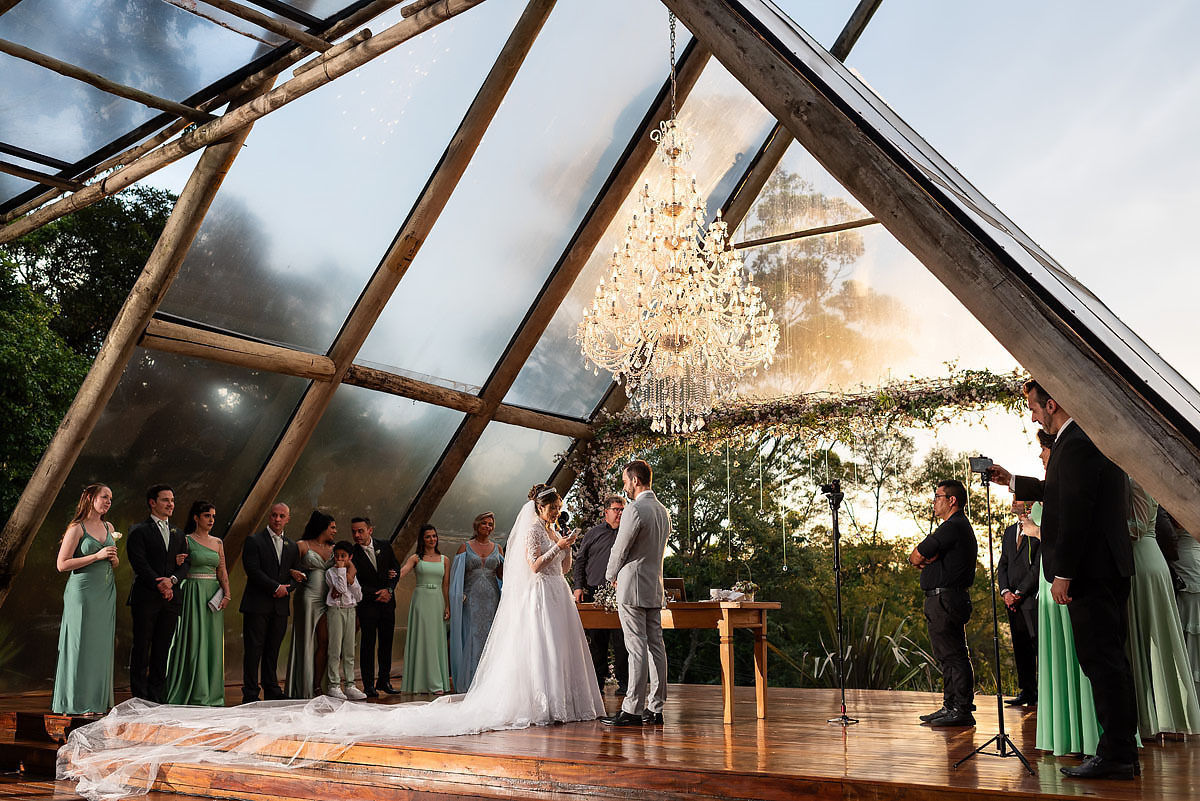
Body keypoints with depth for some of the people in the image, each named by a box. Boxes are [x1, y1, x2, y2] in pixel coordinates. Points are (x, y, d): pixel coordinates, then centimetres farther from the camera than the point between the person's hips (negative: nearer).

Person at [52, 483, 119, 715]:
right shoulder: (77, 528, -6)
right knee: (81, 643, -3)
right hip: (83, 590, -6)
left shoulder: (108, 527, 14)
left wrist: (113, 557, -1)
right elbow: (62, 564, -11)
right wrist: (97, 555, -16)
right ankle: (77, 702, 4)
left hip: (106, 592, 6)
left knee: (101, 644, 6)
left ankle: (96, 700, 12)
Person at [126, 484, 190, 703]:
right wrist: (159, 585, -16)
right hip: (146, 599, -5)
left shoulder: (178, 535, 19)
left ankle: (157, 698, 11)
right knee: (142, 649, -1)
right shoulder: (139, 531, 0)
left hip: (171, 598, 5)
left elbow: (184, 564, 11)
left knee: (162, 650, 6)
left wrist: (172, 580, -8)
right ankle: (140, 699, 3)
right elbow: (140, 564, -10)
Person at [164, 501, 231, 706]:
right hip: (193, 594, -5)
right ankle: (194, 695, 3)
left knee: (213, 642, 6)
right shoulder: (186, 540, -2)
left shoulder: (217, 543, 13)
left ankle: (211, 694, 13)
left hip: (214, 595, 5)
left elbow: (222, 571, 10)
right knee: (194, 641, -4)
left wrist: (226, 594, 0)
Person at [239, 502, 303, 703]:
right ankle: (250, 694, 0)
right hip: (257, 605, -5)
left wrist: (286, 589, -5)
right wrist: (276, 587, -12)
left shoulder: (292, 547, 16)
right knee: (254, 649, -3)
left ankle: (272, 691, 15)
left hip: (280, 606, 5)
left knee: (273, 650, 9)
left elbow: (297, 577, 15)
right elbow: (253, 570, -11)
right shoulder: (254, 541, 0)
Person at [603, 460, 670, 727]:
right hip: (655, 587, 9)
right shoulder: (662, 510, 14)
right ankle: (655, 708, 11)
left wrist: (612, 575, 8)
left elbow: (620, 549, -11)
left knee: (637, 649, -9)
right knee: (656, 647, 7)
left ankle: (632, 710, -7)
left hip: (633, 587, -9)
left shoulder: (635, 509, -14)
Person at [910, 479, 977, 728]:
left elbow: (916, 557, -13)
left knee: (954, 656, -8)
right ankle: (951, 707, 18)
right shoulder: (959, 526, 22)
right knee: (948, 656, 13)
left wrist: (918, 557, 8)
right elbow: (918, 557, 20)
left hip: (946, 601, -11)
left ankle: (962, 711, -6)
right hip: (944, 601, 11)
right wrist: (925, 558, -2)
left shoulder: (953, 527, -14)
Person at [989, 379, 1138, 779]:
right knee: (1110, 659, 14)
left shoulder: (1075, 444, -16)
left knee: (1100, 660, -7)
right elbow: (1061, 492, 30)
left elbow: (1074, 512, -22)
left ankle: (1115, 754, -3)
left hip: (1090, 570, -11)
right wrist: (1012, 482, 38)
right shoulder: (1092, 437, 17)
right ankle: (1124, 752, 20)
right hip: (1110, 567, 11)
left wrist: (1062, 574, -19)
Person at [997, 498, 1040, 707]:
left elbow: (1039, 566, -10)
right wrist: (1005, 591, 2)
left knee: (1040, 645, -7)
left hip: (1033, 597, -7)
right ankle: (1027, 692, 13)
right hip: (1013, 600, 7)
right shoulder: (1009, 531, 20)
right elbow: (1002, 565, 17)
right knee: (1021, 648, 8)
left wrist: (1019, 592, -10)